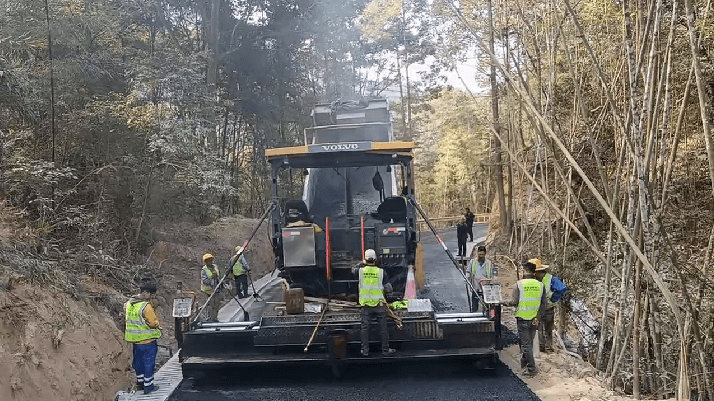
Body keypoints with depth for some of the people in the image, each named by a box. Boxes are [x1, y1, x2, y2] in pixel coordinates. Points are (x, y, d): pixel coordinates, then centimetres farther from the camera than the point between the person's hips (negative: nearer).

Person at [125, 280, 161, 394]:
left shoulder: (129, 303, 0)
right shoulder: (146, 306, -25)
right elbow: (154, 323, -22)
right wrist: (157, 327, -1)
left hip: (135, 339, 7)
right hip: (147, 339, -7)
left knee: (138, 360, 21)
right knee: (149, 362, 5)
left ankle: (140, 382, 34)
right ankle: (148, 386, 12)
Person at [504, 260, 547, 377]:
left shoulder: (519, 284, -10)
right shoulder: (540, 285, 1)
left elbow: (515, 302, -14)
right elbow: (543, 304, -1)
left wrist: (506, 303, 5)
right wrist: (537, 318, 2)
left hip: (523, 318, -4)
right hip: (534, 319, 4)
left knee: (526, 344, 0)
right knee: (528, 342, 18)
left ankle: (531, 368, -3)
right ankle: (524, 364, 30)